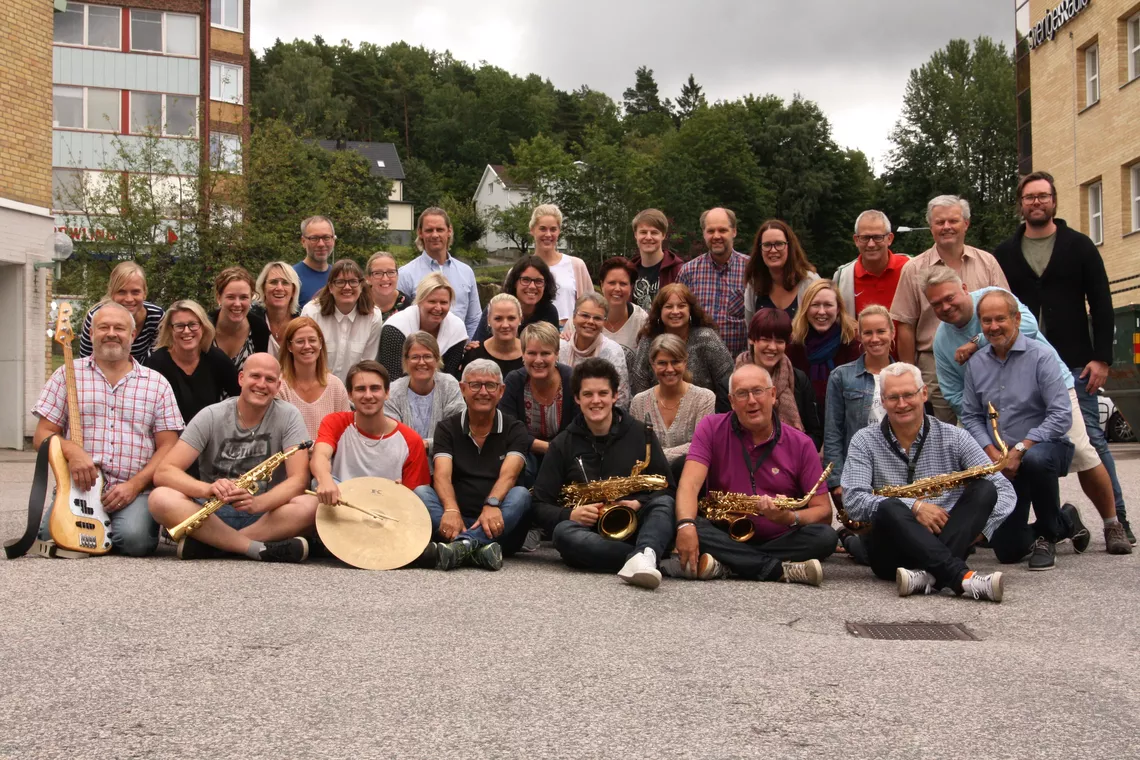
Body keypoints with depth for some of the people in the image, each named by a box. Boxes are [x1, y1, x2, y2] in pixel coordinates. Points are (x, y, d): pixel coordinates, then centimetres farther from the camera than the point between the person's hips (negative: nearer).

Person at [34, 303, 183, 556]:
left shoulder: (157, 383, 11)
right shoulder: (68, 376, 11)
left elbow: (168, 446, 6)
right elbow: (42, 435, 7)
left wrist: (135, 484, -9)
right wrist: (71, 450, -16)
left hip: (134, 491, 0)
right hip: (78, 486, 1)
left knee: (135, 539, -30)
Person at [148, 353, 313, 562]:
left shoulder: (288, 416, -3)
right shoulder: (211, 416, -4)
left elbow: (299, 480, -14)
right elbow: (163, 472, -12)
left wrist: (257, 503, -34)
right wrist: (208, 489, -33)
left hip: (266, 515, 0)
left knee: (312, 506, -31)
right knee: (160, 499, -28)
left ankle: (205, 544, -26)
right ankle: (261, 548, -31)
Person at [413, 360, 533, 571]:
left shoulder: (514, 430, 7)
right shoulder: (447, 428, 9)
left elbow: (508, 475, -12)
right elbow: (442, 475, -9)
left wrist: (492, 504, -35)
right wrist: (451, 510, -31)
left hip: (498, 529, 0)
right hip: (457, 523, 1)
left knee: (521, 495, -28)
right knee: (420, 492, -23)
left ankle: (461, 545, -49)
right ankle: (479, 547, -44)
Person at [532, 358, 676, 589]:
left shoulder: (640, 433, 8)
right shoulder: (562, 445, 8)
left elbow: (666, 488, 7)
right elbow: (540, 507, 5)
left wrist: (639, 504, -15)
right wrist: (571, 514, -17)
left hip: (634, 528, 0)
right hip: (588, 531, 0)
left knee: (664, 503, -28)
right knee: (563, 533, -33)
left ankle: (643, 556, -58)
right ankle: (652, 559, -44)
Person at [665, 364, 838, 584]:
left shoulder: (800, 444, 0)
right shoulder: (711, 429, -1)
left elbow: (823, 511, -2)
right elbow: (690, 484, -16)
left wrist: (790, 518, -25)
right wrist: (685, 525, -37)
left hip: (778, 542, 1)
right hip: (726, 538, -1)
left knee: (826, 537, -28)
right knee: (692, 528, -31)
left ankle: (722, 566, -27)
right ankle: (783, 570, -30)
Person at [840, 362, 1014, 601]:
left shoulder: (954, 438, 7)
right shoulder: (865, 442, 3)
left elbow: (1004, 491, 4)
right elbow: (853, 501, -12)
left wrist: (977, 529, -13)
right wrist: (914, 506, -21)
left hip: (945, 546, 2)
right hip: (890, 552, -2)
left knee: (985, 489, -19)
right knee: (889, 508, -33)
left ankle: (929, 576, -39)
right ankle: (963, 577, -47)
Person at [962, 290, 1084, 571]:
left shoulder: (1040, 356, -12)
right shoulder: (975, 364, 4)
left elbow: (1061, 416, -18)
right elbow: (970, 416, 4)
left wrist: (1020, 449, -24)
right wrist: (993, 453, -12)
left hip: (1046, 446, -4)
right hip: (1001, 461, 4)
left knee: (1035, 460, -43)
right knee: (1007, 551, -2)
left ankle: (1048, 535, -15)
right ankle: (1064, 523, 31)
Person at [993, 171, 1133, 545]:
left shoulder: (1079, 245, 4)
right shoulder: (1004, 254, 9)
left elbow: (1101, 303, 1)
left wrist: (1101, 357, -6)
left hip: (1075, 364, -2)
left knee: (1091, 440, -2)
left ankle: (1117, 518, 6)